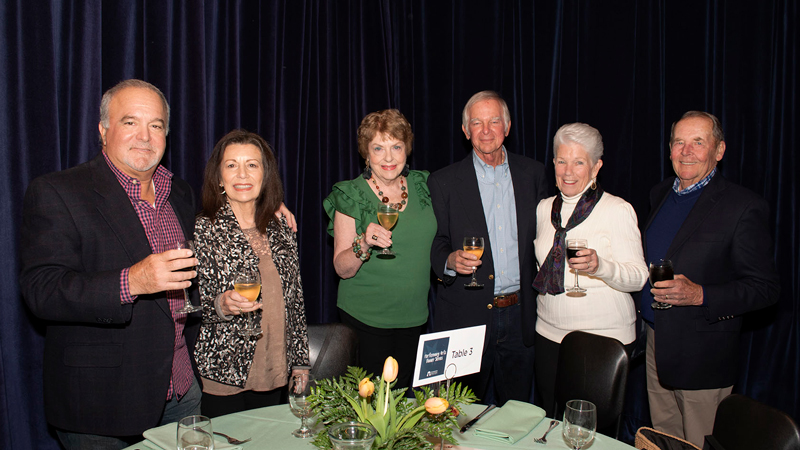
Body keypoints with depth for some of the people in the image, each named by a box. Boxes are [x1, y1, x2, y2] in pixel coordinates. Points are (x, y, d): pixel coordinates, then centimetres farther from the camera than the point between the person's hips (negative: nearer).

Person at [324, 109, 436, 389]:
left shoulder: (422, 186, 3)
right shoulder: (351, 196, -9)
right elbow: (342, 269, -11)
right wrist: (363, 243, -28)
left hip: (414, 315, 4)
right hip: (366, 319, -4)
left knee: (402, 391, 12)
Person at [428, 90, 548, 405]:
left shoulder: (532, 173, 6)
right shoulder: (444, 181, -1)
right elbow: (436, 246, 0)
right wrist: (451, 260, -22)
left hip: (520, 312, 2)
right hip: (466, 317, -2)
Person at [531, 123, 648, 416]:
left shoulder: (618, 210, -8)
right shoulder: (544, 208, 9)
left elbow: (638, 277, -13)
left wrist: (600, 266, -29)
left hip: (605, 337, -4)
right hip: (550, 334, 5)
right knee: (552, 418, 13)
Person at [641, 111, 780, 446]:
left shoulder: (743, 207, -15)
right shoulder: (660, 193, 7)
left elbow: (765, 288, -14)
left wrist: (700, 295, -27)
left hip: (703, 354, -6)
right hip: (656, 340, 6)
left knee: (700, 444, 9)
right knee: (662, 441, 20)